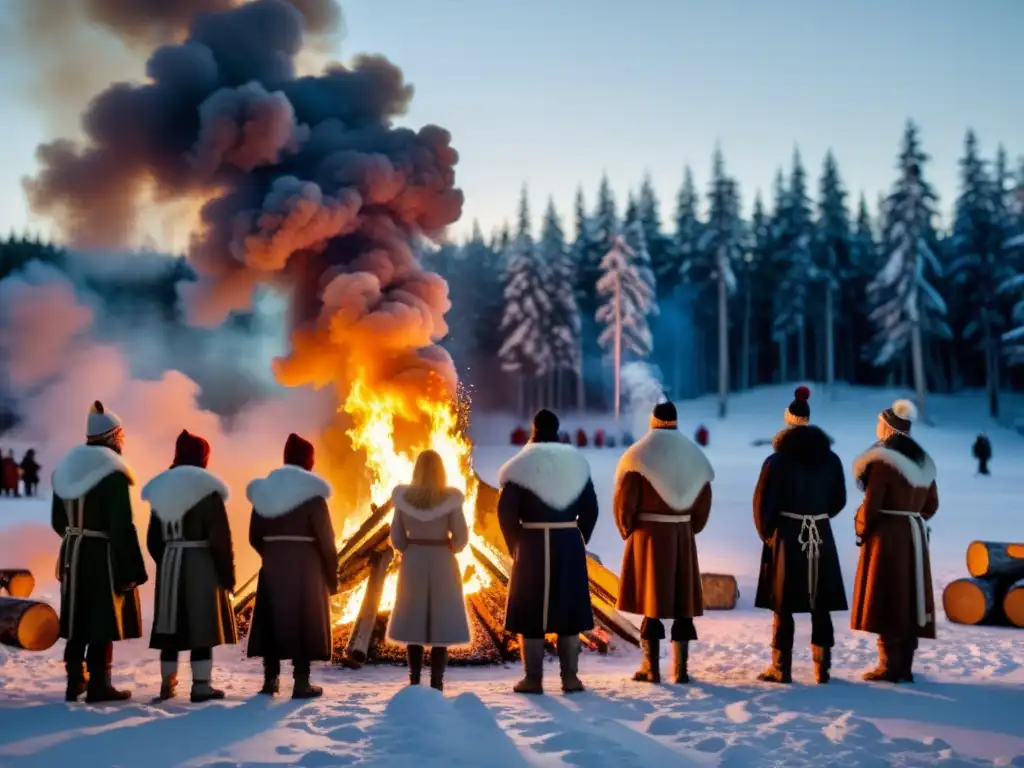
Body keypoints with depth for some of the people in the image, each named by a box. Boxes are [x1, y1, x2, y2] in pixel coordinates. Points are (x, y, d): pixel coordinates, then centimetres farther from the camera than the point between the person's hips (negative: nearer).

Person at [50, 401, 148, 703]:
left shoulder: (65, 468, 9)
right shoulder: (113, 473, -15)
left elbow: (58, 521, 15)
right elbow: (122, 527, -18)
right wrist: (132, 569, -15)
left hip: (73, 555, 7)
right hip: (103, 556, -7)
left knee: (78, 620, 13)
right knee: (102, 621, -1)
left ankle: (75, 682, 19)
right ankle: (98, 685, 1)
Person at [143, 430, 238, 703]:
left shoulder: (160, 489, 11)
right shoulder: (207, 489, -10)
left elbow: (154, 538, 14)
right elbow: (220, 537, -12)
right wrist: (228, 573, -6)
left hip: (169, 564, 6)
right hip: (201, 565, -6)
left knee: (172, 626, 10)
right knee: (202, 626, -2)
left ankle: (167, 684, 14)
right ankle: (201, 686, -1)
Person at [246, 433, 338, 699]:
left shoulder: (264, 490, 7)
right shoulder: (311, 493, -9)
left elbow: (255, 537, 9)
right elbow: (325, 539, -9)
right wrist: (332, 575, -1)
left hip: (272, 567, 5)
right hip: (305, 567, -5)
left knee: (272, 619, 11)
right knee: (303, 621, 0)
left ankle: (271, 679, 15)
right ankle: (301, 682, 0)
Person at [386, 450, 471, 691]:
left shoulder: (403, 497, -5)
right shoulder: (450, 498, -10)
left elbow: (397, 537, -2)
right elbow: (461, 537, -7)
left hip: (412, 563, 2)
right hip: (442, 564, -2)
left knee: (413, 621, 9)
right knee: (441, 624, 4)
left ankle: (414, 680, 9)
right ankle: (436, 683, 2)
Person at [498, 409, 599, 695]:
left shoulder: (522, 464, -5)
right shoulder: (576, 462, 6)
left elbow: (506, 512, -10)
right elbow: (590, 510, 5)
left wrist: (516, 546, 1)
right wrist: (577, 541, 11)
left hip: (533, 544, -3)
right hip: (570, 545, 3)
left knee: (531, 610, 4)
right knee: (568, 608, 10)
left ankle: (533, 679, 4)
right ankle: (570, 677, 9)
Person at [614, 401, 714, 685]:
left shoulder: (639, 455, -7)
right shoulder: (694, 455, 7)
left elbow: (625, 500, -10)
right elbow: (704, 502, 8)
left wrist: (628, 530, 4)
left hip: (648, 535, -3)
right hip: (682, 535, 3)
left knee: (650, 600, 2)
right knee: (683, 600, 8)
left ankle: (651, 667, 3)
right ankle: (681, 668, 9)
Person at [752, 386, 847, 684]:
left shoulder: (777, 461, -9)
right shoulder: (830, 458, 4)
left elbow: (763, 504, -8)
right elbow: (838, 501, 11)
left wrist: (767, 534, 8)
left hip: (786, 537, -3)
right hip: (821, 537, 3)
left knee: (784, 607, 3)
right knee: (821, 608, 7)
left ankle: (781, 669, 5)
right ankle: (822, 668, 9)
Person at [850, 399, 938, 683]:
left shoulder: (882, 461, -13)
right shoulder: (924, 462, 11)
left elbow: (871, 505, -15)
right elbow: (931, 506, 14)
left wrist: (861, 530, 0)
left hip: (886, 535, -7)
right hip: (914, 535, 7)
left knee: (886, 599, -3)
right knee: (909, 598, 9)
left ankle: (890, 666, -3)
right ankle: (905, 666, 13)